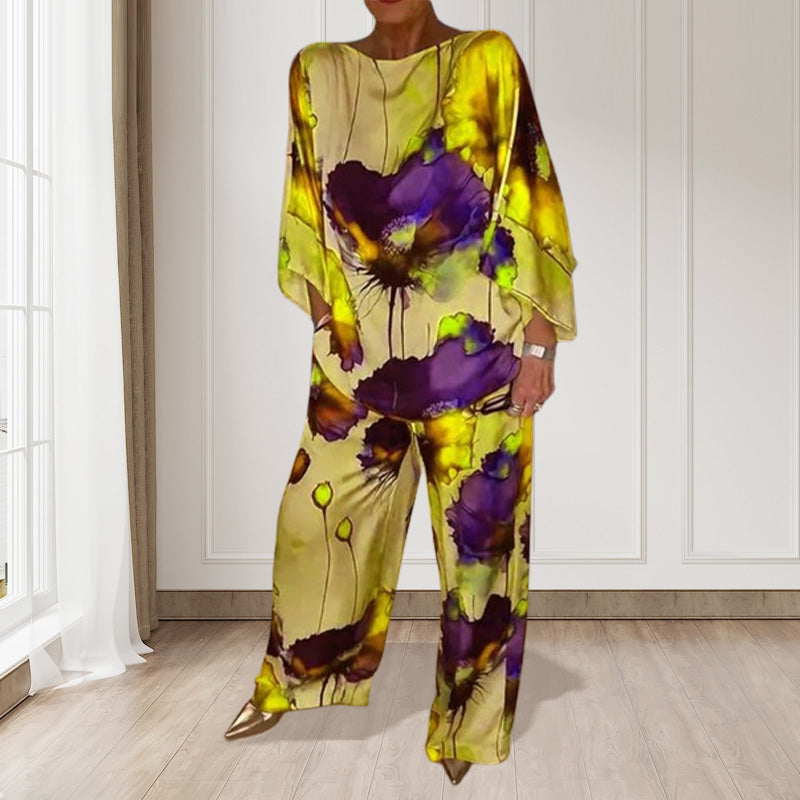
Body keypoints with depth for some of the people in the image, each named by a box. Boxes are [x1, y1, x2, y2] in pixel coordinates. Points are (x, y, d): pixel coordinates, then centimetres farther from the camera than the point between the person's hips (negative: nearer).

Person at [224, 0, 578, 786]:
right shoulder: (318, 71, 4)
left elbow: (530, 203, -7)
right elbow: (312, 213, 10)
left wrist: (540, 343, -10)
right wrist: (327, 322, 8)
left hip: (472, 352, -3)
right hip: (358, 351, 3)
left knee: (480, 530, 7)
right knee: (316, 513, 12)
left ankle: (466, 717, 26)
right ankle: (292, 678, 36)